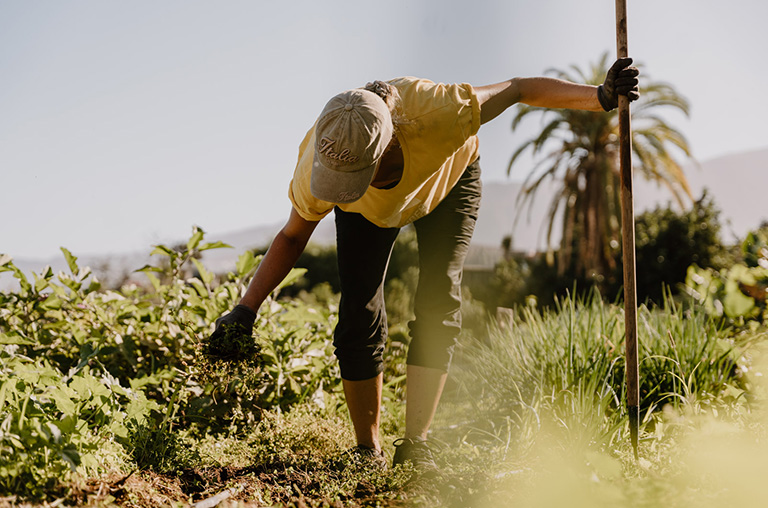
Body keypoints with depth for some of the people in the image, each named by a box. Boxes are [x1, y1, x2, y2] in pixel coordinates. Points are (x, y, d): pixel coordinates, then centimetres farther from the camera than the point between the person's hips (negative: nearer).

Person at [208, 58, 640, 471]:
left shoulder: (433, 112, -46)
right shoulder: (316, 164, -36)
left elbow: (517, 89, -31)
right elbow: (292, 237, -17)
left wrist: (601, 96, -28)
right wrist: (247, 309, -24)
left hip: (449, 179, -1)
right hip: (369, 211, 1)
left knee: (439, 306, -16)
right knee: (360, 316, -12)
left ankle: (415, 444, -5)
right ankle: (368, 452, 2)